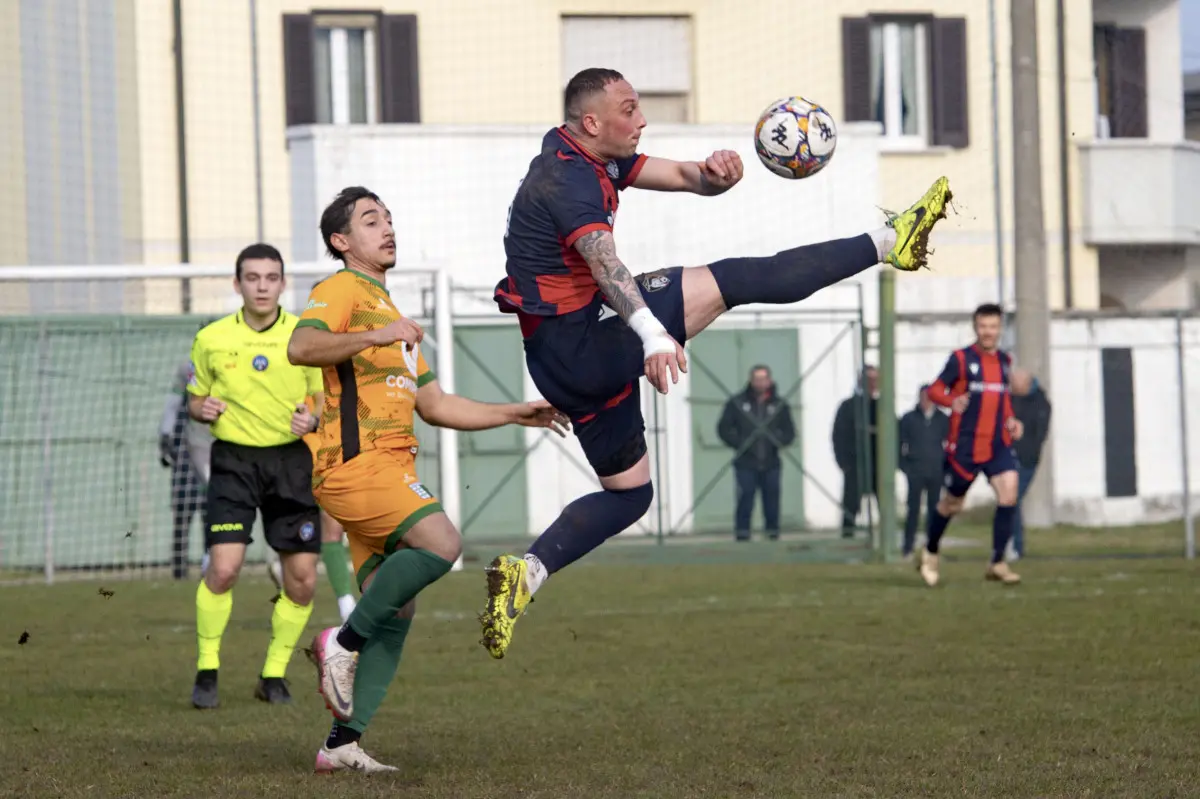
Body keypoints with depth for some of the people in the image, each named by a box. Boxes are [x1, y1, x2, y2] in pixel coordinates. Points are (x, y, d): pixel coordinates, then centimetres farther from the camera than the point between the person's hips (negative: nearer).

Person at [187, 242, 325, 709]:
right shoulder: (211, 339, 2)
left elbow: (327, 401, 8)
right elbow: (195, 401, 13)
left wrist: (313, 419, -14)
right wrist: (202, 409, -10)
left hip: (292, 459, 1)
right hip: (234, 460, -1)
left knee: (302, 580, -1)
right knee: (223, 567, -16)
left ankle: (274, 675, 17)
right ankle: (206, 671, -1)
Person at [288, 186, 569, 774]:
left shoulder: (389, 312, 29)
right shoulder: (342, 291, -1)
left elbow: (434, 405, 31)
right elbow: (300, 347, -22)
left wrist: (515, 414, 26)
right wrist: (375, 336, -32)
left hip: (392, 469, 9)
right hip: (356, 462, -9)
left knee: (397, 611, 2)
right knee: (440, 542, -28)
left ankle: (343, 743, 3)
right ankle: (345, 643, -15)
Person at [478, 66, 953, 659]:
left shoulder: (595, 160, 13)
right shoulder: (567, 179, -18)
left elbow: (682, 176, 7)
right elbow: (604, 262, -36)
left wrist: (716, 173, -19)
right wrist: (651, 333, -52)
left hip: (566, 359, 10)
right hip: (579, 339, -10)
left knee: (628, 493, 16)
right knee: (732, 281, -14)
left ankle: (525, 572, 2)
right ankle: (889, 242, -13)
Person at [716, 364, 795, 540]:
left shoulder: (779, 405, 10)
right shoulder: (737, 403, 4)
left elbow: (789, 431, 12)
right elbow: (724, 428, 5)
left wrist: (780, 440, -10)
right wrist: (738, 443, -9)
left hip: (770, 463, 2)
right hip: (745, 462, -2)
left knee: (772, 498, 3)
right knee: (745, 497, -8)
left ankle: (773, 531, 12)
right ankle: (742, 532, -3)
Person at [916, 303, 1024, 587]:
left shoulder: (1004, 361, 11)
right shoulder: (961, 359, -5)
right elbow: (935, 390, -6)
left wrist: (1011, 421, 8)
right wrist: (952, 401, -26)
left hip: (998, 445, 4)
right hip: (964, 445, -4)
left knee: (1009, 494, -15)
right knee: (951, 503, 9)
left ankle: (997, 564, -8)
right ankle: (929, 554, 34)